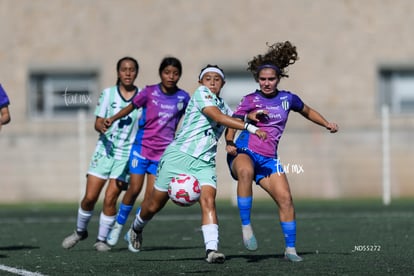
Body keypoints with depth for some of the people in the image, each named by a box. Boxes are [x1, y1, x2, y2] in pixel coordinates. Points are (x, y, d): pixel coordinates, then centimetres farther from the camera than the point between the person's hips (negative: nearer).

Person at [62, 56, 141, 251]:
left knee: (110, 198, -10)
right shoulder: (108, 93, 2)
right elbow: (98, 122, -2)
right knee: (90, 197, -2)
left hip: (126, 153, -1)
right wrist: (102, 126, -25)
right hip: (105, 149, 1)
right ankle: (80, 231, 23)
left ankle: (102, 239, 5)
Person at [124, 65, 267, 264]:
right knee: (154, 204, 7)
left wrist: (249, 115, 7)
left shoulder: (223, 106, 16)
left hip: (204, 163, 5)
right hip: (179, 155, -5)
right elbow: (217, 117, -21)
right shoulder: (201, 93, -6)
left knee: (208, 200, -20)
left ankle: (211, 249, -28)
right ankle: (136, 228, 38)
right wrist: (250, 127, -26)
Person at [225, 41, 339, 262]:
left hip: (268, 159, 4)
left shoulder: (287, 99, 10)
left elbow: (307, 111, 28)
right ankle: (246, 226, -33)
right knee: (245, 171, -39)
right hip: (244, 153, -4)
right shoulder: (250, 100, -1)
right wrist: (229, 143, -26)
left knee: (285, 199, -8)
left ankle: (290, 248, 8)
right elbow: (232, 124, -8)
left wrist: (327, 124, 16)